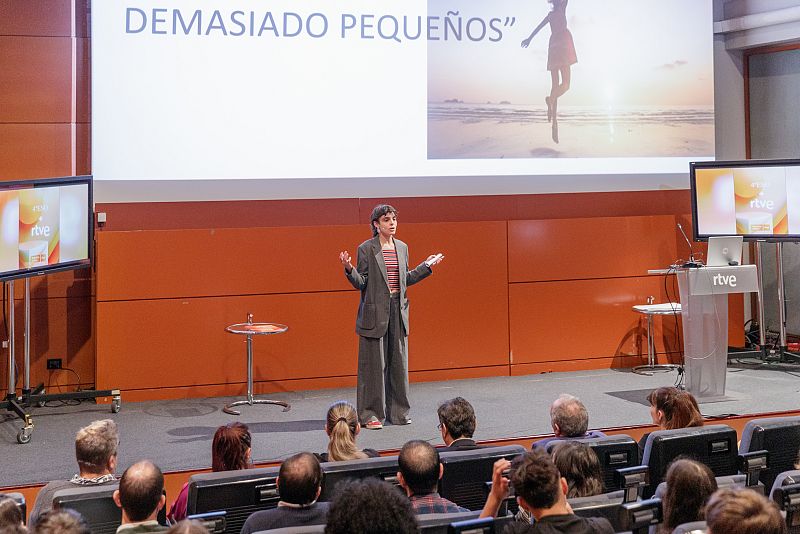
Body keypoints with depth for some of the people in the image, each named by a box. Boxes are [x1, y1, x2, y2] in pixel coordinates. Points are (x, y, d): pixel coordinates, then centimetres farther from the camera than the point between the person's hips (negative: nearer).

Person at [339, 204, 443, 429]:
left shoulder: (402, 247, 11)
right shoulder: (366, 249, -5)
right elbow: (361, 283, -7)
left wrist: (426, 266, 16)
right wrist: (349, 269, -24)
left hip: (398, 310, 5)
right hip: (375, 312, -5)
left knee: (398, 362, 9)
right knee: (374, 363, -2)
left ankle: (397, 411, 19)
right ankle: (370, 414, 5)